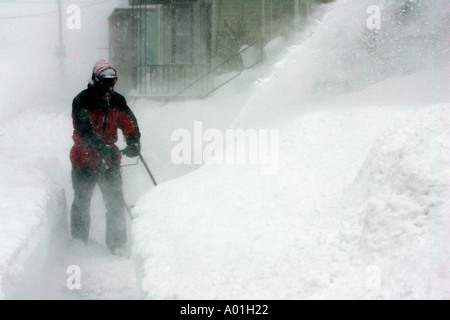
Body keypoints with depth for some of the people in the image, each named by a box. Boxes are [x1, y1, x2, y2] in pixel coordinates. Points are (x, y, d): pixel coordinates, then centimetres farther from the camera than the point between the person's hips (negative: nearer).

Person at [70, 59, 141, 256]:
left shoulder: (117, 101, 3)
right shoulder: (82, 101, -12)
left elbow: (129, 124, 2)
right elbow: (84, 131, -23)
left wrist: (133, 143, -20)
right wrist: (103, 148, -36)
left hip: (110, 160, 3)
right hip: (84, 160, -3)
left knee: (116, 202, 0)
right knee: (81, 203, 10)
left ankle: (117, 244, 8)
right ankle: (78, 242, 26)